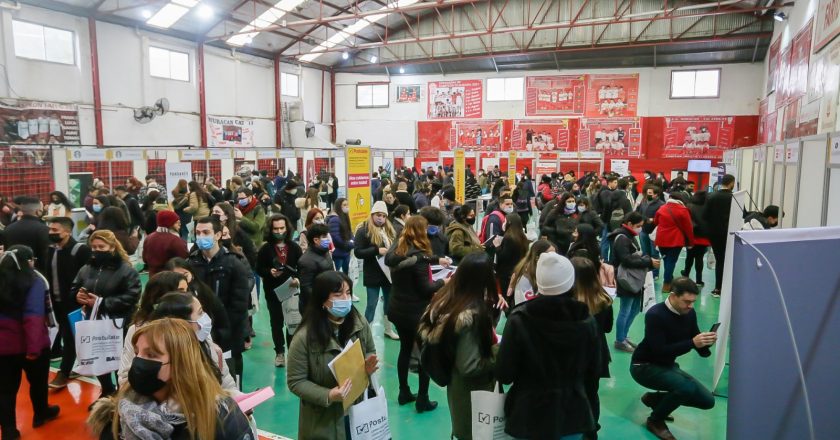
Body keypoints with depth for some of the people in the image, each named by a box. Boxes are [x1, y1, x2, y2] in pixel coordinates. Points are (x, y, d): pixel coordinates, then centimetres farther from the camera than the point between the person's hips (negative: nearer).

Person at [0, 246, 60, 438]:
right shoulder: (34, 281, -16)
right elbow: (33, 318, -23)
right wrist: (33, 347, -24)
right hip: (28, 344, -4)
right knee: (37, 381, 18)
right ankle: (41, 414, 38)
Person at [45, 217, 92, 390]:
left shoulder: (81, 250, -16)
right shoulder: (51, 249, 8)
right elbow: (47, 274, 14)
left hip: (73, 302, -8)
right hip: (57, 301, 8)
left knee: (70, 338, -1)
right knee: (66, 336, 15)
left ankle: (63, 373, 6)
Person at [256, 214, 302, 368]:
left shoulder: (294, 247, -1)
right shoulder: (265, 248, -4)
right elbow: (259, 269, -1)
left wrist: (298, 279, -17)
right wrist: (270, 272, -20)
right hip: (272, 292, 0)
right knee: (276, 322, 10)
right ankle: (279, 353, 23)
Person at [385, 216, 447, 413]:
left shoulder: (397, 250, 1)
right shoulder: (418, 256, -22)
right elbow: (425, 288, -21)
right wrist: (442, 282, -3)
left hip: (398, 309, 8)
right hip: (416, 312, -7)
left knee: (405, 349, 19)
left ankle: (404, 393, 29)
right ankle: (422, 400, 12)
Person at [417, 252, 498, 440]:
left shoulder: (445, 300, -8)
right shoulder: (473, 314, -30)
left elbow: (426, 333, 6)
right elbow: (469, 366, -29)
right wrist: (497, 353, -14)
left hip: (455, 384, 8)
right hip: (472, 391, -7)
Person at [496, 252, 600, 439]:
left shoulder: (519, 319, -20)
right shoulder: (587, 321, -12)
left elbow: (504, 375, -14)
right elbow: (593, 372, 1)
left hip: (530, 416, -2)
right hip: (572, 414, 2)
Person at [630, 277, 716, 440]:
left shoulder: (690, 313, -5)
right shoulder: (655, 315, -26)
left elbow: (702, 351, -1)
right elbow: (659, 351, -31)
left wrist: (706, 343, -26)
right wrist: (692, 343, -37)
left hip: (667, 365, 8)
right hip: (644, 366, -8)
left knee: (707, 400, 4)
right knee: (686, 387, -31)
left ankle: (654, 398, 19)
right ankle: (655, 420, -5)